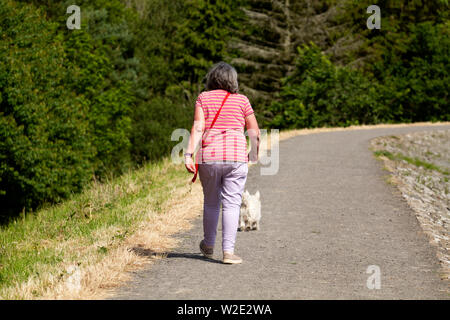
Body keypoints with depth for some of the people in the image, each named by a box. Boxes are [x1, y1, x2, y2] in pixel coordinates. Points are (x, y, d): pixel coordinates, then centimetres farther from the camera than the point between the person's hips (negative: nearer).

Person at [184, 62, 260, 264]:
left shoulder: (204, 98, 6)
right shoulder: (241, 100, 7)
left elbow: (198, 128, -6)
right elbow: (255, 133, 8)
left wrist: (189, 154, -10)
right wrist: (254, 154, 24)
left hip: (209, 157, 1)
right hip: (236, 157, -1)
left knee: (211, 202, 16)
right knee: (231, 204, -1)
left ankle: (208, 246, 32)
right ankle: (228, 251, -9)